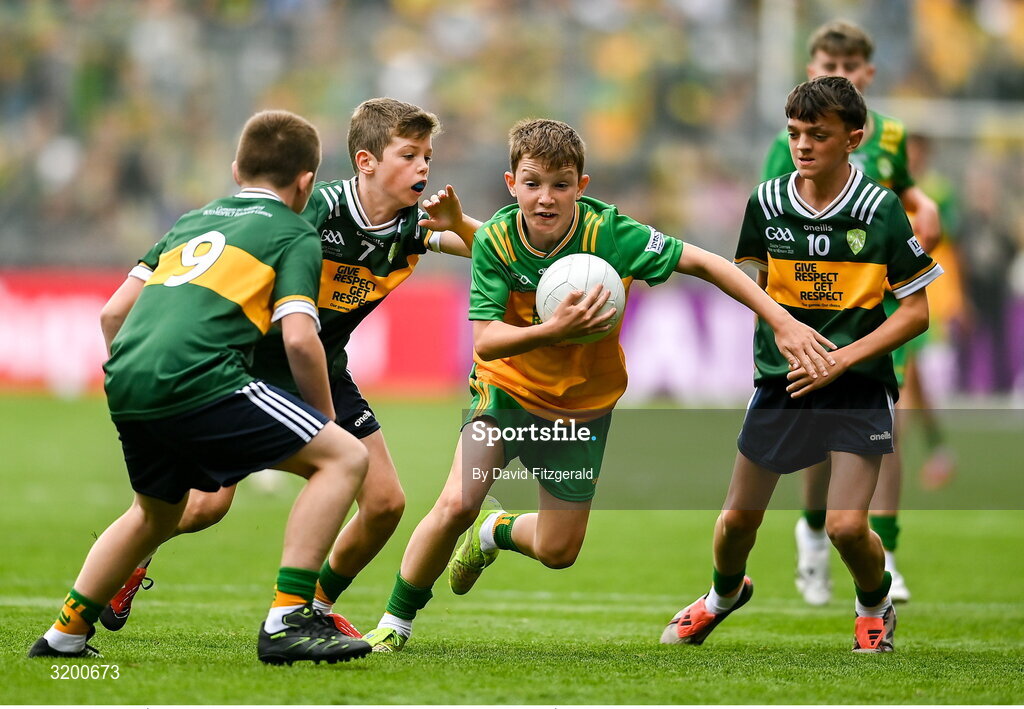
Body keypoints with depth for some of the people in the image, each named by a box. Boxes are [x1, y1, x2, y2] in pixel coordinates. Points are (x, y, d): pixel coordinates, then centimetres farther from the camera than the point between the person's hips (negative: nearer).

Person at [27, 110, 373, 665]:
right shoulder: (295, 234, 11)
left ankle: (66, 633, 36)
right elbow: (299, 339, -3)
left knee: (156, 512, 33)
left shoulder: (191, 222, 29)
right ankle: (287, 621, -11)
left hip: (124, 383, 7)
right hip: (198, 380, -7)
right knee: (343, 457, -1)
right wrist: (324, 419, 10)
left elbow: (113, 313, 26)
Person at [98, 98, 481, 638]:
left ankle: (317, 606, 18)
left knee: (386, 502, -5)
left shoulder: (411, 226, -9)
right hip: (256, 364, -6)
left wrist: (457, 222, -28)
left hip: (325, 371, 6)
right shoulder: (318, 209, -25)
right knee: (207, 503, -14)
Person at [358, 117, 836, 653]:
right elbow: (485, 342, -25)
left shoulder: (609, 233, -24)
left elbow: (703, 263, -17)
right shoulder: (495, 240, -21)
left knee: (557, 553, 8)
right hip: (508, 385, -1)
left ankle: (496, 531, 44)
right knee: (455, 506, -21)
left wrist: (781, 321, -22)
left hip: (582, 402, 1)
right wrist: (553, 330, -43)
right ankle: (395, 624, 0)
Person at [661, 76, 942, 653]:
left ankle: (876, 609, 19)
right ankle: (725, 594, 44)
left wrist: (842, 358, -16)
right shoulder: (766, 203, -1)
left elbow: (917, 312, -8)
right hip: (781, 382, 3)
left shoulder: (881, 210, -11)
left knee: (847, 526, -14)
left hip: (858, 388, -3)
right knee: (739, 518, 10)